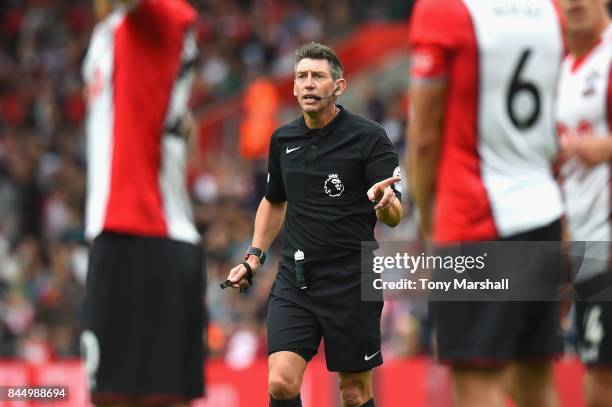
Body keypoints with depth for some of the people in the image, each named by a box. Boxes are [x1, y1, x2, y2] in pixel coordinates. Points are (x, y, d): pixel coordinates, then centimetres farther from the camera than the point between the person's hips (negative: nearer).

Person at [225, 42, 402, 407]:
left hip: (351, 281, -4)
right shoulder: (283, 140, 7)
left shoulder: (369, 137, -8)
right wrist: (255, 256, 15)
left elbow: (394, 217, -12)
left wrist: (384, 202, -35)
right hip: (294, 279, 4)